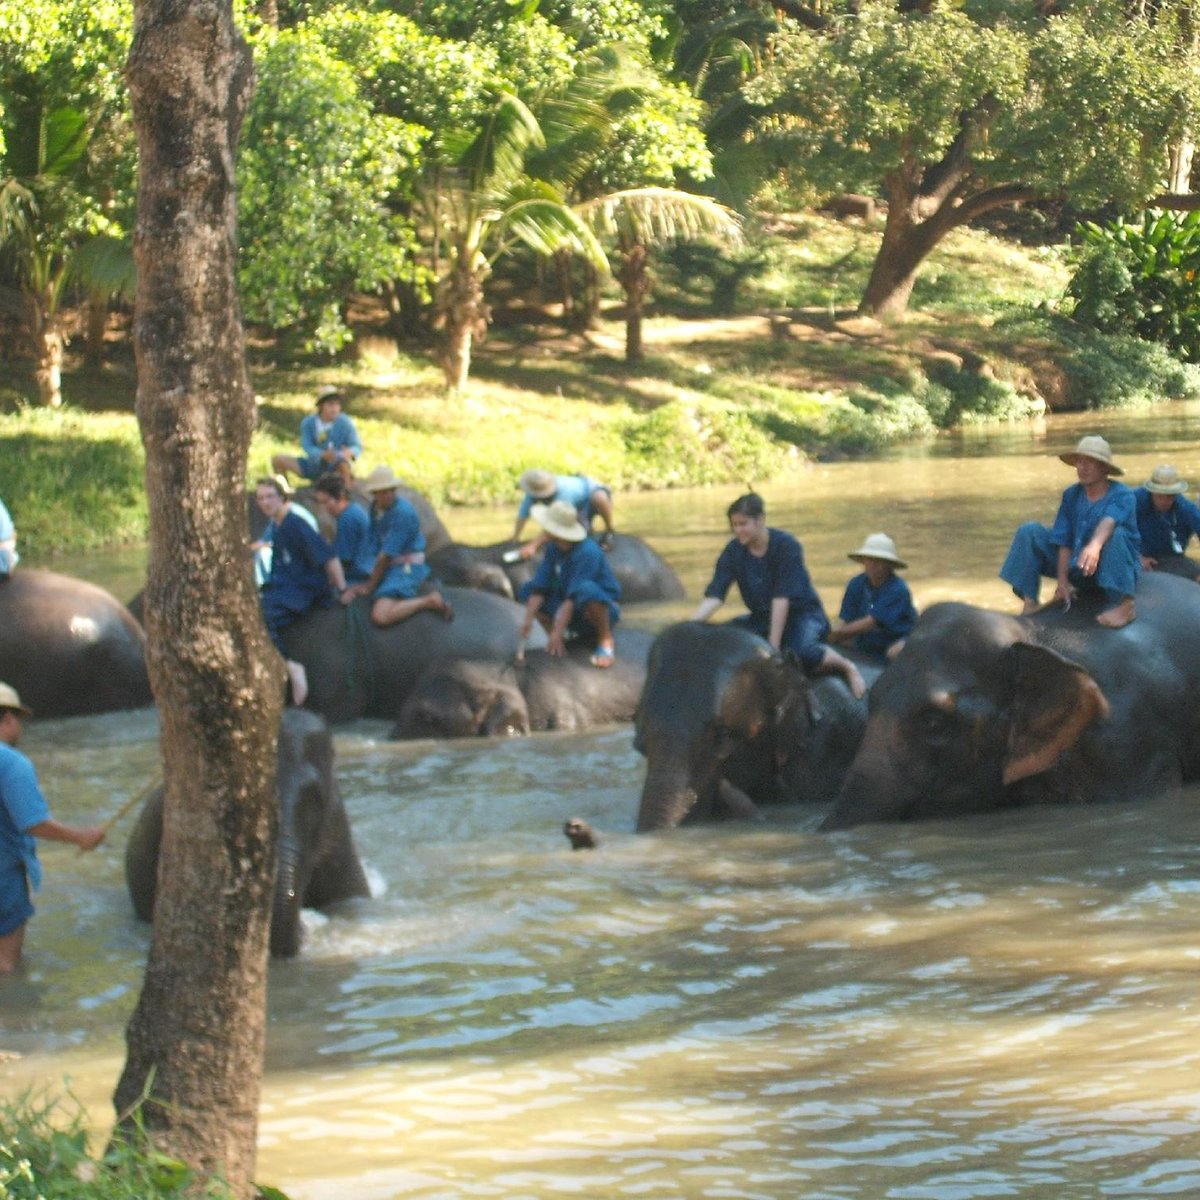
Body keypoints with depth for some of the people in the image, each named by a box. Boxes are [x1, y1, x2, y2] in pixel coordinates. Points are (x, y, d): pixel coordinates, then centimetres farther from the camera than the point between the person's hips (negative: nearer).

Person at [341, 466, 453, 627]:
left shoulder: (402, 512, -21)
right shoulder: (376, 507, 5)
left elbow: (387, 554, -18)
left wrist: (371, 585, -10)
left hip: (406, 569, -9)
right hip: (388, 566, 9)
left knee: (381, 616, -27)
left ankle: (430, 601, -9)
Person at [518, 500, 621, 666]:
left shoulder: (587, 553, -28)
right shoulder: (553, 548, -5)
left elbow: (573, 597, -31)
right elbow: (539, 586, -7)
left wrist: (557, 632, -32)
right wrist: (528, 619, -20)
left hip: (603, 609, -7)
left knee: (587, 590, -40)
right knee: (528, 590, -3)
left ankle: (606, 641, -18)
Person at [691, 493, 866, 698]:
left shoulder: (786, 546, -19)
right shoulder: (733, 552, -5)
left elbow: (782, 597, -23)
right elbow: (715, 595, -13)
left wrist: (774, 644, -28)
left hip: (803, 614, -5)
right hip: (762, 618, 5)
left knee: (801, 652, -38)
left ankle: (848, 667, -9)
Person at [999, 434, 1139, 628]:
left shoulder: (1122, 496, -14)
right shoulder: (1072, 495, 1)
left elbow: (1108, 521, -37)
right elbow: (1064, 540, -4)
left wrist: (1095, 545, -57)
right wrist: (1062, 582, -12)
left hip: (1117, 571, -5)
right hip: (1077, 571, 5)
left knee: (1116, 534, -35)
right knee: (1029, 532, -6)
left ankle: (1123, 604, -36)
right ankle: (1029, 602, -11)